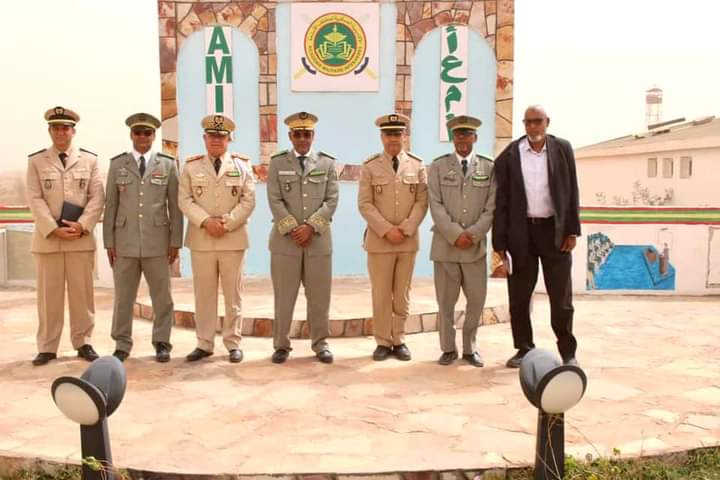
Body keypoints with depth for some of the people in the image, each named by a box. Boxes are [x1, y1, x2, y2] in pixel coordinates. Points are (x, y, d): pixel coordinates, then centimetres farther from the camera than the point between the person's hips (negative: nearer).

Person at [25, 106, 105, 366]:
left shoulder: (89, 159, 8)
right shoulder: (36, 161, 6)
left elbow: (97, 197, 1)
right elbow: (35, 200, -1)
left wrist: (81, 226, -11)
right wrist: (54, 229, -13)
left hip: (81, 238, 0)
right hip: (47, 238, 0)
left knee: (82, 293, 5)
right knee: (48, 295, 4)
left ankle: (83, 343, 15)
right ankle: (47, 347, 12)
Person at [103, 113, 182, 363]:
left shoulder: (167, 164, 7)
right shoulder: (118, 164, 9)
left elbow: (175, 205, 5)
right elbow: (110, 204, 7)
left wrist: (176, 240, 0)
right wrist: (109, 241, 3)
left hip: (157, 241, -1)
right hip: (125, 241, 1)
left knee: (161, 296, 5)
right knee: (123, 296, 6)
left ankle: (162, 342, 16)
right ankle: (122, 344, 18)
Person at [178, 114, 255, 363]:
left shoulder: (242, 165, 6)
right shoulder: (191, 166, 8)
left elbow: (248, 201, -1)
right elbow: (185, 200, 1)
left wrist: (226, 223, -12)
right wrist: (206, 221, -14)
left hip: (233, 238, -1)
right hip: (201, 239, 1)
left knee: (233, 294, 4)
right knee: (204, 294, 6)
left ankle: (233, 343, 13)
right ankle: (204, 343, 15)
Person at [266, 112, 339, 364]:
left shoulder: (327, 162, 8)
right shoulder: (277, 162, 6)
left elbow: (332, 201, 0)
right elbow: (275, 201, -2)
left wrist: (310, 226, -11)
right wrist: (293, 229, -11)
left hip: (319, 238, 1)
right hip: (285, 238, -1)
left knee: (319, 295, 6)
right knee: (284, 296, 4)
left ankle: (320, 343, 18)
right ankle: (281, 345, 15)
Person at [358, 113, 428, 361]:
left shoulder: (417, 165, 6)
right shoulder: (370, 166, 2)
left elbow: (422, 202, 1)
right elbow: (365, 204, -4)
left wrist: (405, 229, -11)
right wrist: (387, 230, -14)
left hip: (409, 239, 2)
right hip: (379, 239, -1)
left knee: (402, 294, 8)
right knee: (381, 294, 2)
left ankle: (399, 340, 18)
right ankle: (383, 342, 12)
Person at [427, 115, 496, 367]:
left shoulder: (489, 167, 6)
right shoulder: (438, 166, 4)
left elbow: (491, 208, 1)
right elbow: (436, 206, -4)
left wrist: (472, 235, -10)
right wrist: (455, 235, -12)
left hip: (476, 246, 1)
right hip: (445, 245, -1)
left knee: (477, 300, 5)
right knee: (446, 301, 5)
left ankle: (470, 348, 21)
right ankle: (448, 349, 19)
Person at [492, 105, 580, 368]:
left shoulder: (562, 149, 3)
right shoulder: (509, 155, 0)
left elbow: (572, 192, 4)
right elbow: (501, 200, 0)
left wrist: (572, 231, -3)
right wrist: (499, 243, -4)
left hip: (555, 230, 0)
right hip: (521, 232, 0)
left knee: (561, 296, 6)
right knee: (519, 296, 7)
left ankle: (568, 352, 18)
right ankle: (524, 349, 21)